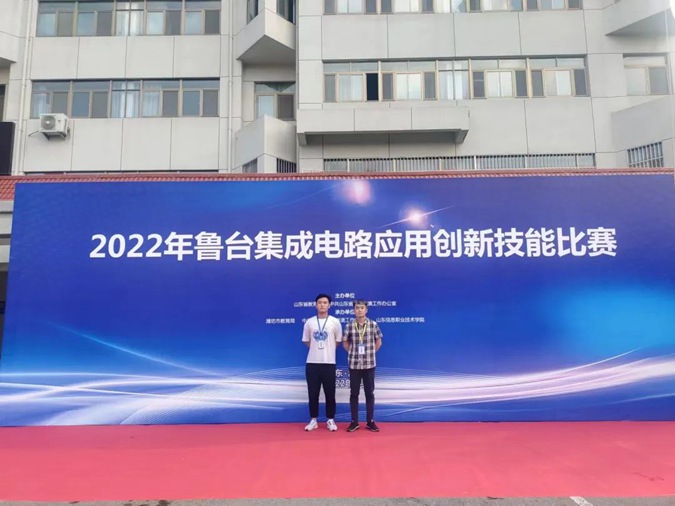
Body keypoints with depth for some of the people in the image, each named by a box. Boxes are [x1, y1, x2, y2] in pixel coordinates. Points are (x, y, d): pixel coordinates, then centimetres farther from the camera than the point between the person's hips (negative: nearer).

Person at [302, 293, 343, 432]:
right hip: (312, 363, 1)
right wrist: (317, 350, 9)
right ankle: (313, 420, 18)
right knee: (313, 393, 6)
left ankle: (330, 420, 18)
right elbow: (306, 341, 12)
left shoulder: (335, 322, -1)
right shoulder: (309, 322, 2)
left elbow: (338, 341, 9)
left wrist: (327, 351, 10)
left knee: (330, 393, 5)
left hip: (329, 363, -1)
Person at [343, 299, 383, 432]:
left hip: (369, 364, 0)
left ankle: (370, 421, 18)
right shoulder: (349, 326, -3)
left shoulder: (373, 325, -4)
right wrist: (352, 353, 4)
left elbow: (378, 342, 8)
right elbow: (345, 342, 10)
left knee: (370, 393, 7)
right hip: (354, 364, 0)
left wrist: (371, 353, 5)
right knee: (354, 393, 7)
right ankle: (354, 421, 17)